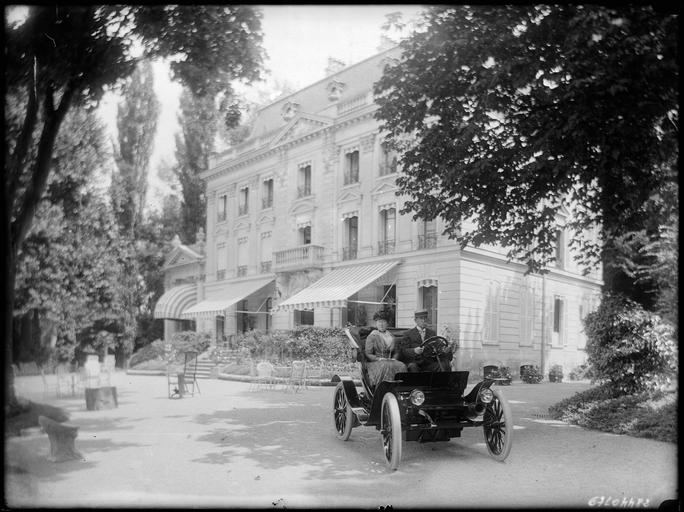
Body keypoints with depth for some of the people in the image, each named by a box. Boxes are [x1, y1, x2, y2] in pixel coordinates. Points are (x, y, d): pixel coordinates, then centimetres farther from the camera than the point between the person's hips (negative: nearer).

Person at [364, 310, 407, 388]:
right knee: (387, 366, -36)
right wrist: (380, 359, -15)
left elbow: (396, 353, 20)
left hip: (390, 361, 4)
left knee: (401, 366, -26)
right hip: (374, 363, -4)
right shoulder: (371, 337, 4)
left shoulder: (391, 337, 19)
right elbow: (368, 354, -3)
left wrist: (393, 359, -2)